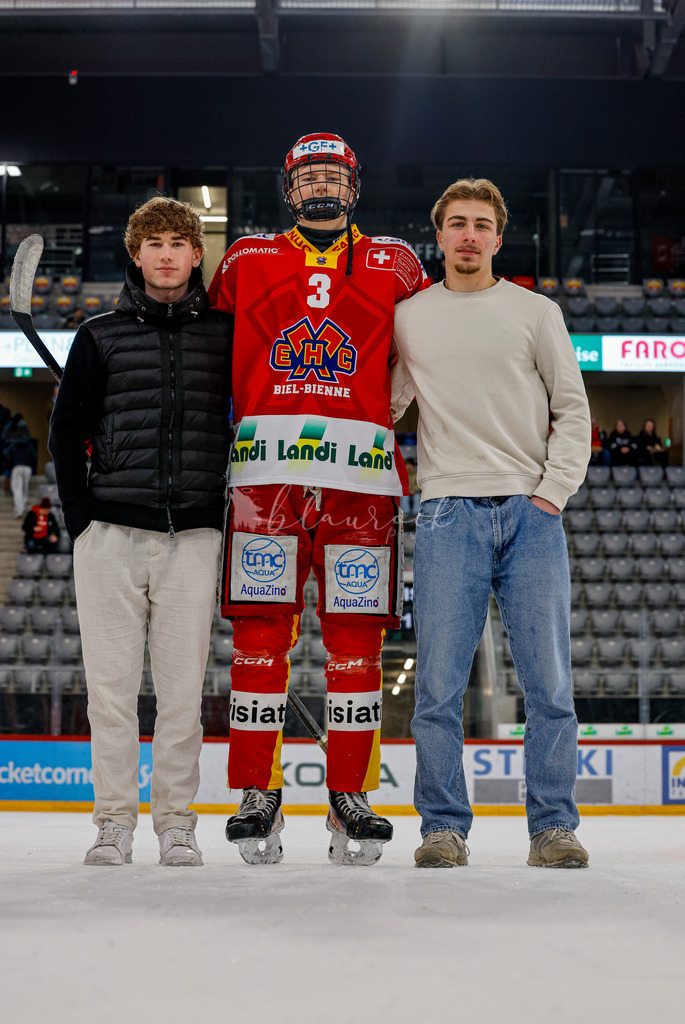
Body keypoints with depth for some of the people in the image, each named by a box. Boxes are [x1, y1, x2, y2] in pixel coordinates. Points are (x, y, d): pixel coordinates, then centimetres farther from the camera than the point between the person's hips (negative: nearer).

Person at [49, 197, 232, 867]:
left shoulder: (225, 335, 8)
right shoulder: (101, 336, 9)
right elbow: (66, 432, 9)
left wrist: (229, 512, 5)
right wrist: (81, 519, 1)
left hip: (193, 535, 0)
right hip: (112, 534, 0)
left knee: (182, 687, 1)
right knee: (111, 685, 1)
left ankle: (175, 821, 10)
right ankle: (114, 822, 10)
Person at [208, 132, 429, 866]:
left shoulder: (395, 265, 16)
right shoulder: (246, 261, 16)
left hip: (361, 470, 0)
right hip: (265, 466, 0)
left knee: (356, 635, 0)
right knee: (260, 632, -3)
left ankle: (351, 797, 7)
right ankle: (256, 796, 4)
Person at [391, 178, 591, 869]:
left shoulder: (535, 313, 11)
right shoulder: (408, 319, 13)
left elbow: (573, 411, 9)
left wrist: (552, 491, -2)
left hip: (532, 515, 0)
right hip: (449, 516, 0)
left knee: (549, 683, -1)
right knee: (439, 686, -4)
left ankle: (552, 826, 7)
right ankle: (444, 827, 5)